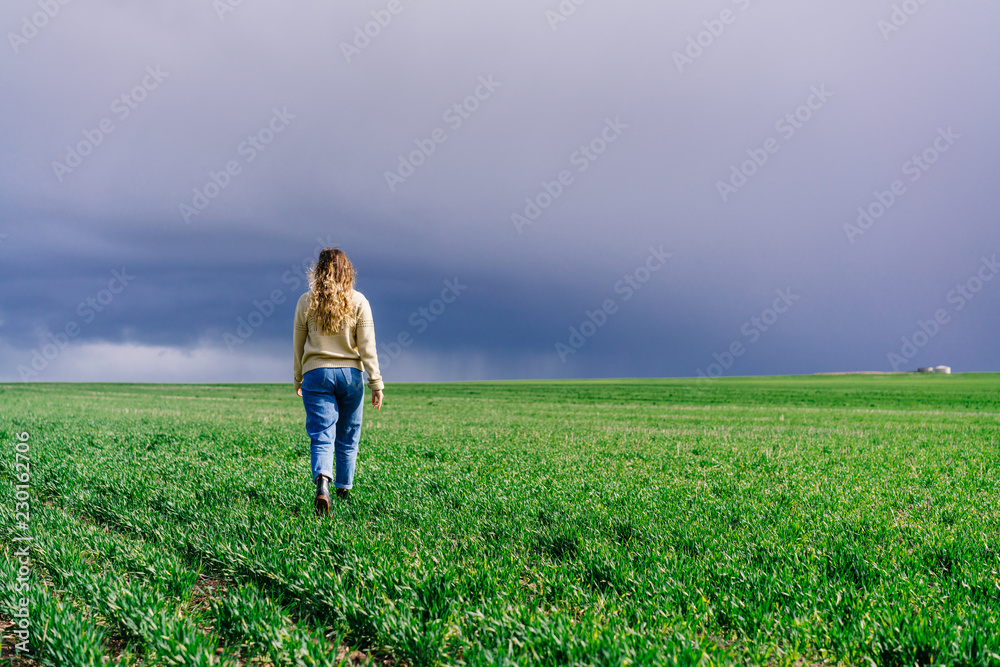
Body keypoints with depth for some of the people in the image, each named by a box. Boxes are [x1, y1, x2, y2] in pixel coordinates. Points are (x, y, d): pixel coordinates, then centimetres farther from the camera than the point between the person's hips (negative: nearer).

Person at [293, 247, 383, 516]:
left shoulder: (306, 301, 1)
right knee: (347, 438, 14)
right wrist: (376, 383, 0)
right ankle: (344, 491, 24)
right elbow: (367, 347, -5)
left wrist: (298, 379, 20)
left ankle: (322, 481, -28)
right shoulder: (358, 301, -3)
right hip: (350, 373, 0)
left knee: (321, 436, -3)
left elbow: (298, 345, 7)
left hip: (316, 373, 0)